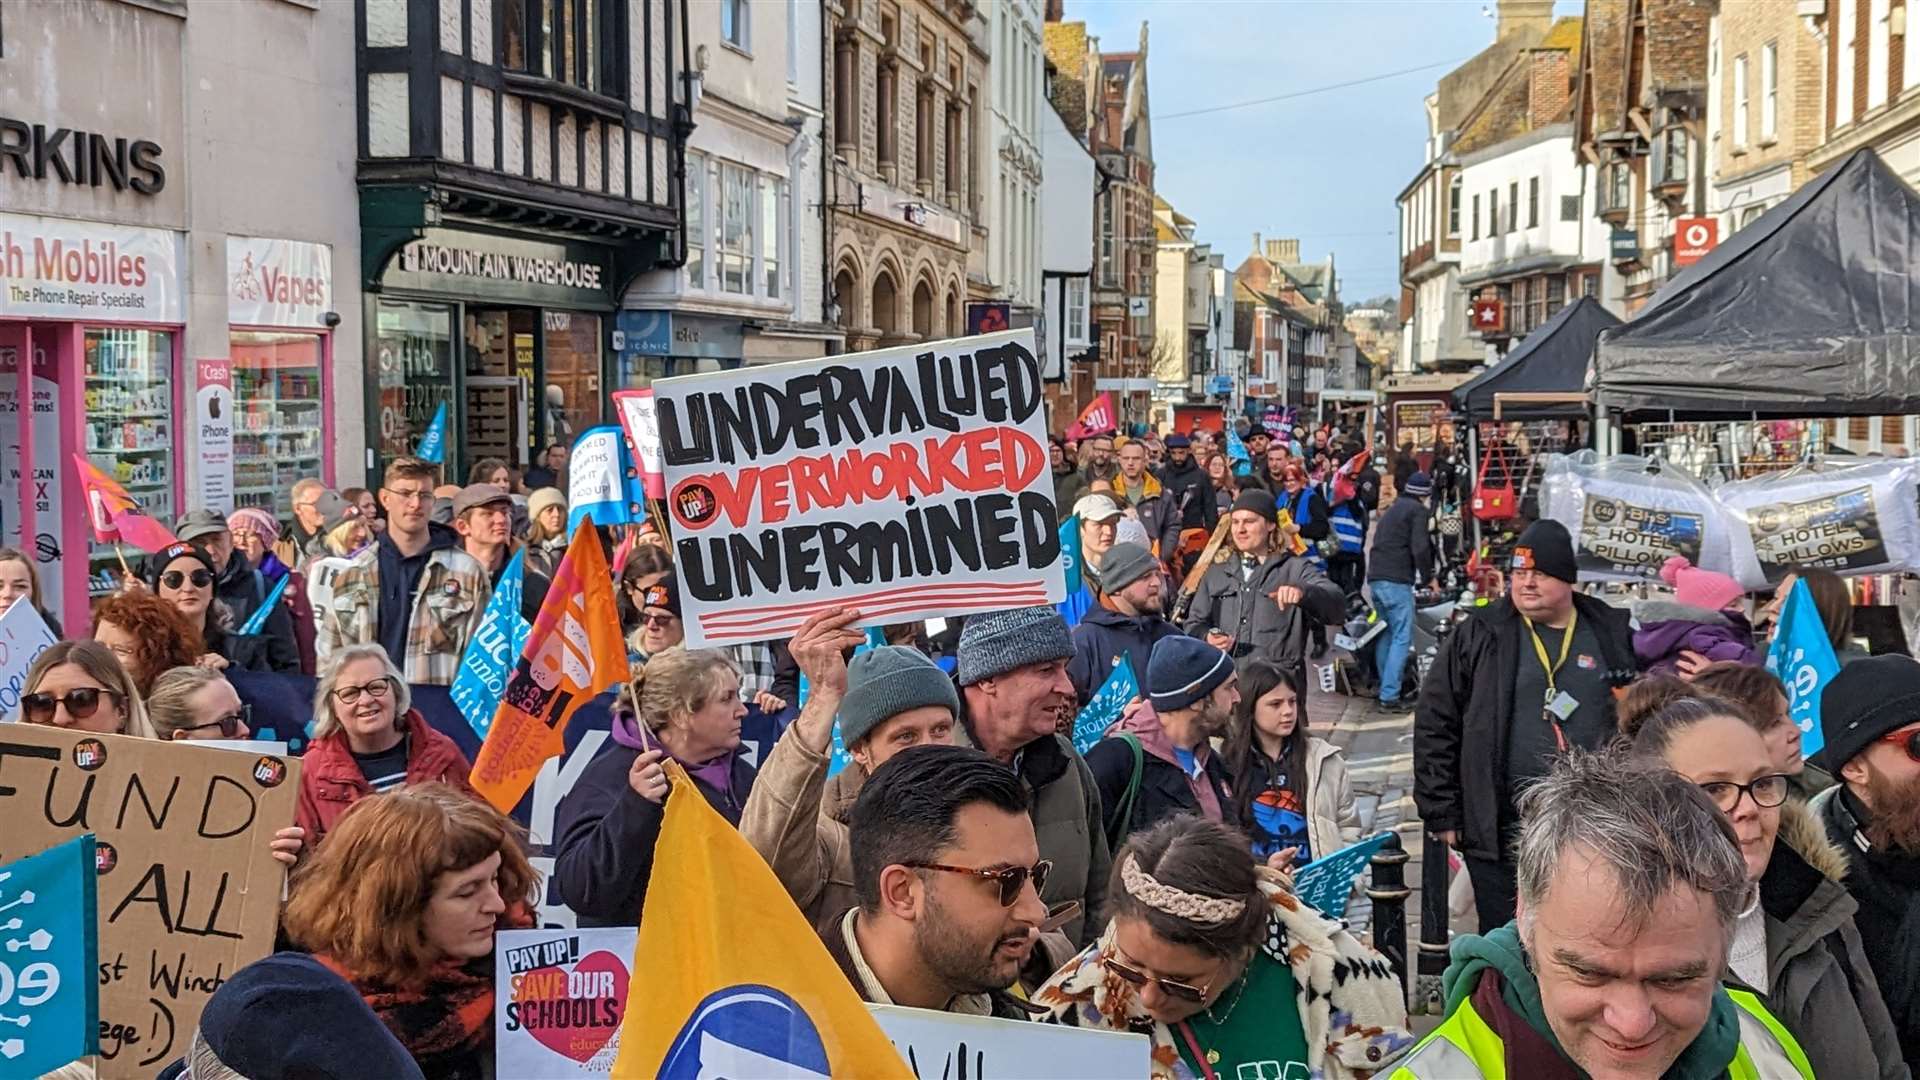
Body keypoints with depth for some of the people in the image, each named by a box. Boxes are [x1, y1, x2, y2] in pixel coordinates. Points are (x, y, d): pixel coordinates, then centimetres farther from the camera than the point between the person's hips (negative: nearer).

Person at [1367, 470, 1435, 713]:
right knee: (1402, 638, -7)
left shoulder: (1391, 510, 24)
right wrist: (1428, 577, 0)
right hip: (1397, 581, -8)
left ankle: (1386, 690, 16)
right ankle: (1390, 697, -13)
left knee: (1386, 635, 14)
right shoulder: (1418, 510, -1)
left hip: (1375, 579, 8)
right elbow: (1420, 548, -12)